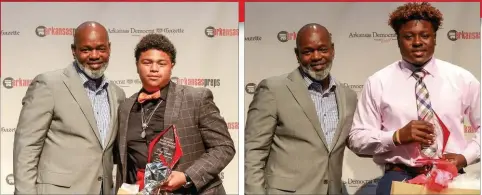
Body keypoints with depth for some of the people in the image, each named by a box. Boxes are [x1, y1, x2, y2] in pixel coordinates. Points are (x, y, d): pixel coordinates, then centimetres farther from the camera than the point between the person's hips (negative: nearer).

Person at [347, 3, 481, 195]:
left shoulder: (462, 78, 7)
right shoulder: (377, 82, 1)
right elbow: (357, 138, 0)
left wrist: (466, 156, -3)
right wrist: (397, 136, -15)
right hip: (400, 176, -2)